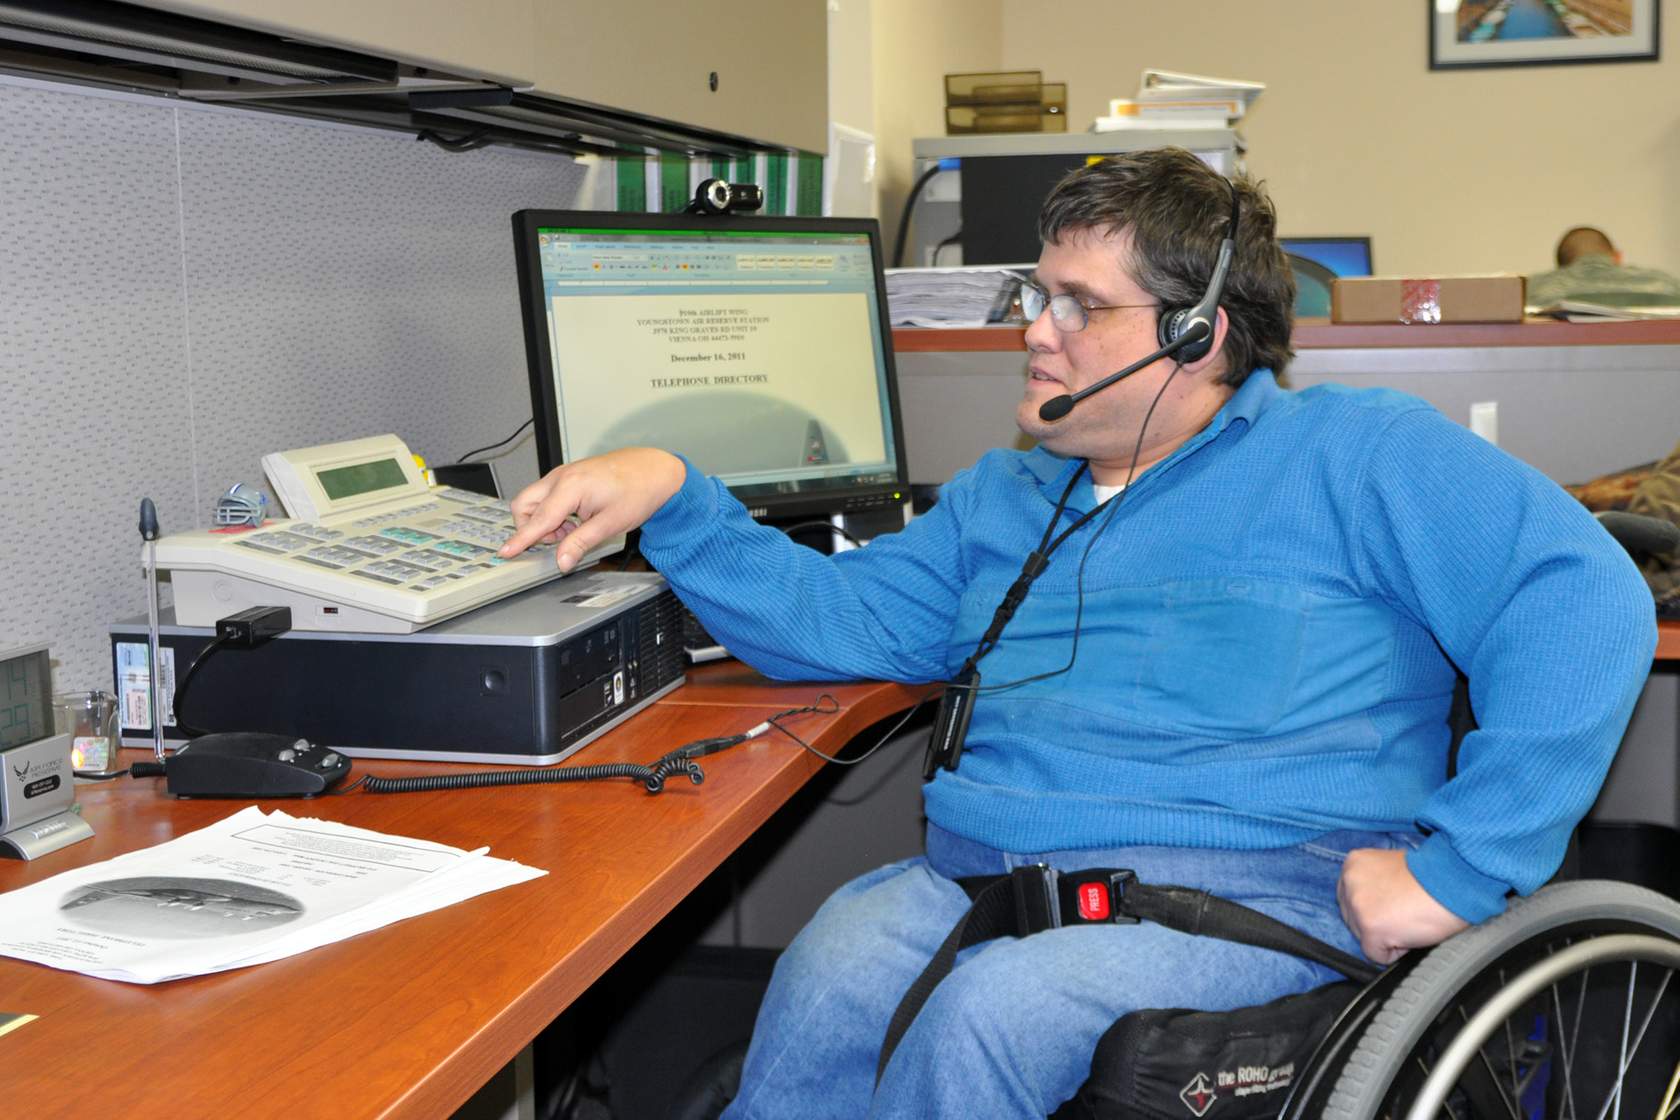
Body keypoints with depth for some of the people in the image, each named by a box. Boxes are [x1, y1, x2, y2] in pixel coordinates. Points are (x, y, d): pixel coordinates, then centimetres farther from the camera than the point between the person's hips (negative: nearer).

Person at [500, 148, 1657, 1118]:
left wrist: (1456, 866, -16)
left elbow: (1582, 601, -8)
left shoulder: (1355, 455, 3)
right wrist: (672, 498, 5)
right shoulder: (1004, 498, 24)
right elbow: (835, 618, 19)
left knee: (992, 1011, -32)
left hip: (1251, 883, -4)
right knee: (827, 980, -27)